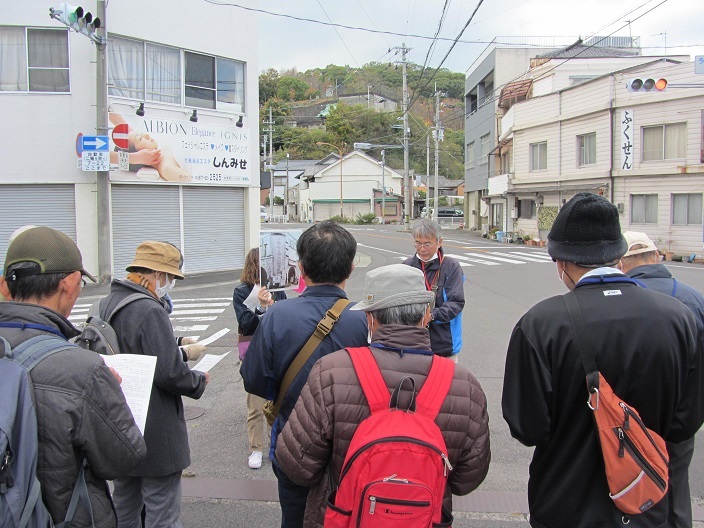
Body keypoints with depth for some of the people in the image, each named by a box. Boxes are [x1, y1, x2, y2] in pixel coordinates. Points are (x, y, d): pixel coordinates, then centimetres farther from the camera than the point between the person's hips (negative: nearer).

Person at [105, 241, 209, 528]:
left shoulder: (106, 304, 5)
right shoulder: (150, 311, -22)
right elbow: (170, 373, -24)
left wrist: (181, 351, 15)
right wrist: (200, 380, -5)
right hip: (155, 436, -9)